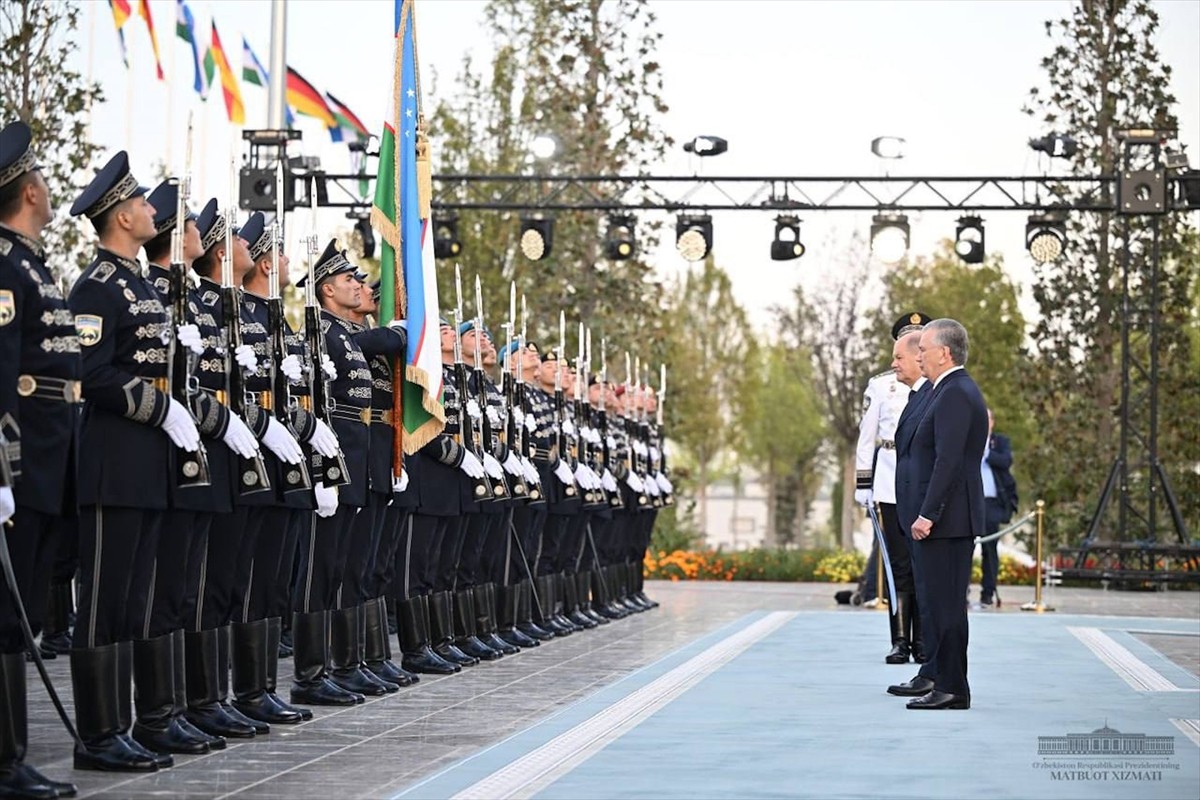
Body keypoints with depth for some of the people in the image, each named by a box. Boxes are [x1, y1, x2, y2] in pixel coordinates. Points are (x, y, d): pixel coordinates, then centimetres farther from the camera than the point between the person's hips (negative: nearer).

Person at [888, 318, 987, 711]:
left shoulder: (955, 395, -16)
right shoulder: (954, 391, 17)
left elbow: (948, 460, -23)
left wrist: (927, 515, -25)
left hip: (947, 518, -11)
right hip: (943, 518, 11)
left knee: (946, 601, -7)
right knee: (935, 599, 18)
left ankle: (952, 688, -4)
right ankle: (933, 675, 28)